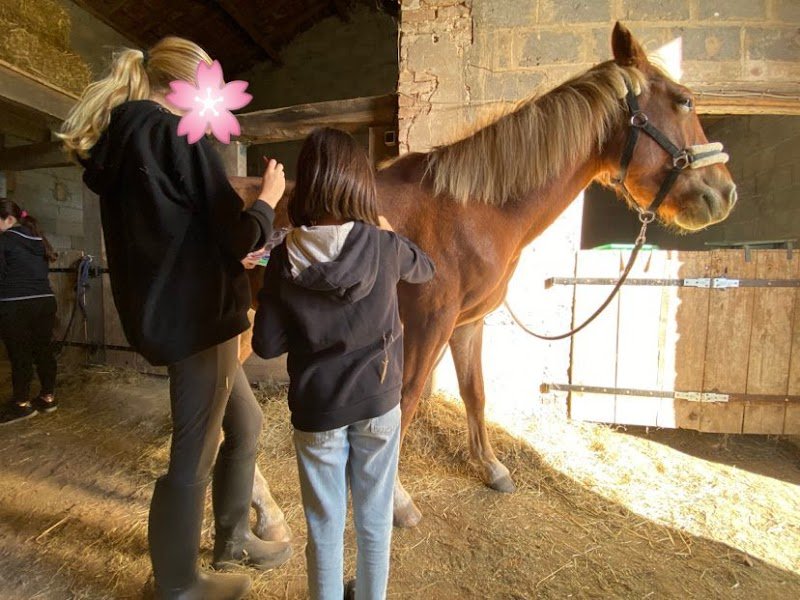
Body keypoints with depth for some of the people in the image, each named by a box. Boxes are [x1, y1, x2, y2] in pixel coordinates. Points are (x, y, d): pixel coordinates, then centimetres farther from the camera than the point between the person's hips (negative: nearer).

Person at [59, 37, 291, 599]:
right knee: (194, 455, 7)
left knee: (245, 423, 21)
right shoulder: (177, 135, -12)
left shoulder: (119, 140, 15)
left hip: (169, 312, 9)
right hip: (196, 317, -9)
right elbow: (238, 235, -14)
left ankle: (233, 539, 40)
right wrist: (267, 200, 4)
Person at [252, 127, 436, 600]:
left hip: (316, 410, 0)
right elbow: (426, 269, 8)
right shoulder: (386, 247, -14)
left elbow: (266, 345, -9)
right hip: (378, 404, 1)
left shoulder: (284, 260, -13)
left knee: (325, 526, 21)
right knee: (375, 520, 23)